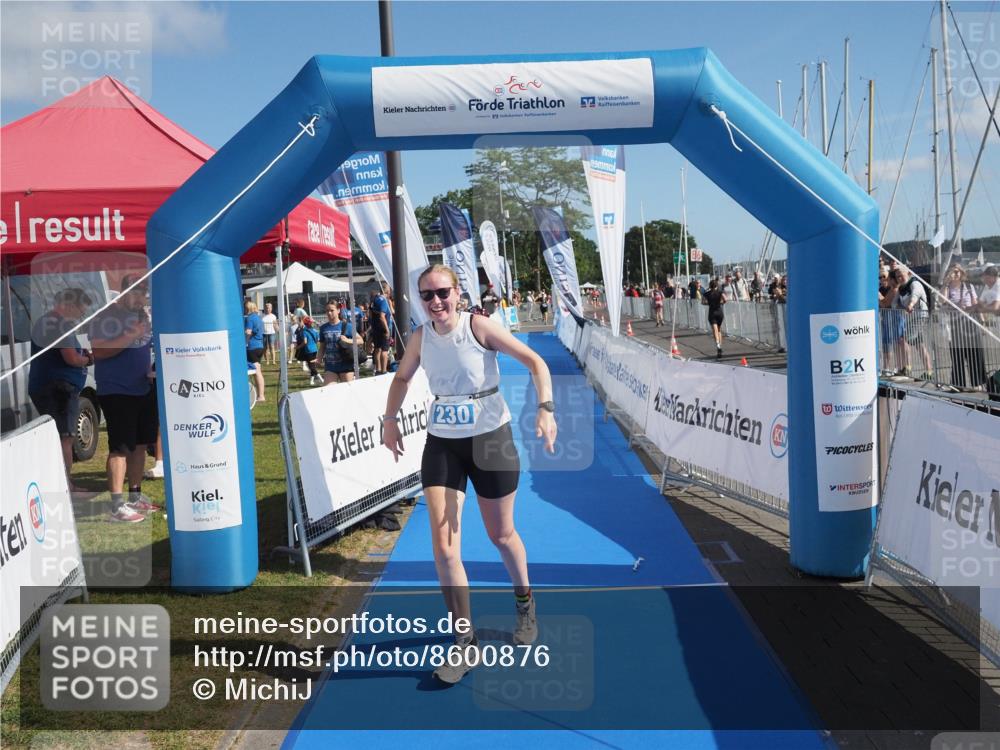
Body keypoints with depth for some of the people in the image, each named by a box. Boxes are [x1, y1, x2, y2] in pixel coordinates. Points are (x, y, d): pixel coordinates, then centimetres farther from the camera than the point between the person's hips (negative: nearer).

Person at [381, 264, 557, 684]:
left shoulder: (479, 326, -14)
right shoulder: (421, 337, -1)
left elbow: (534, 361, -17)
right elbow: (401, 378, 19)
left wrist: (545, 407, -29)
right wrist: (390, 420, 13)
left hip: (490, 439, -3)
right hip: (442, 444, 3)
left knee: (501, 535, 13)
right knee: (443, 547, -6)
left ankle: (525, 604, 43)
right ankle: (465, 643, 10)